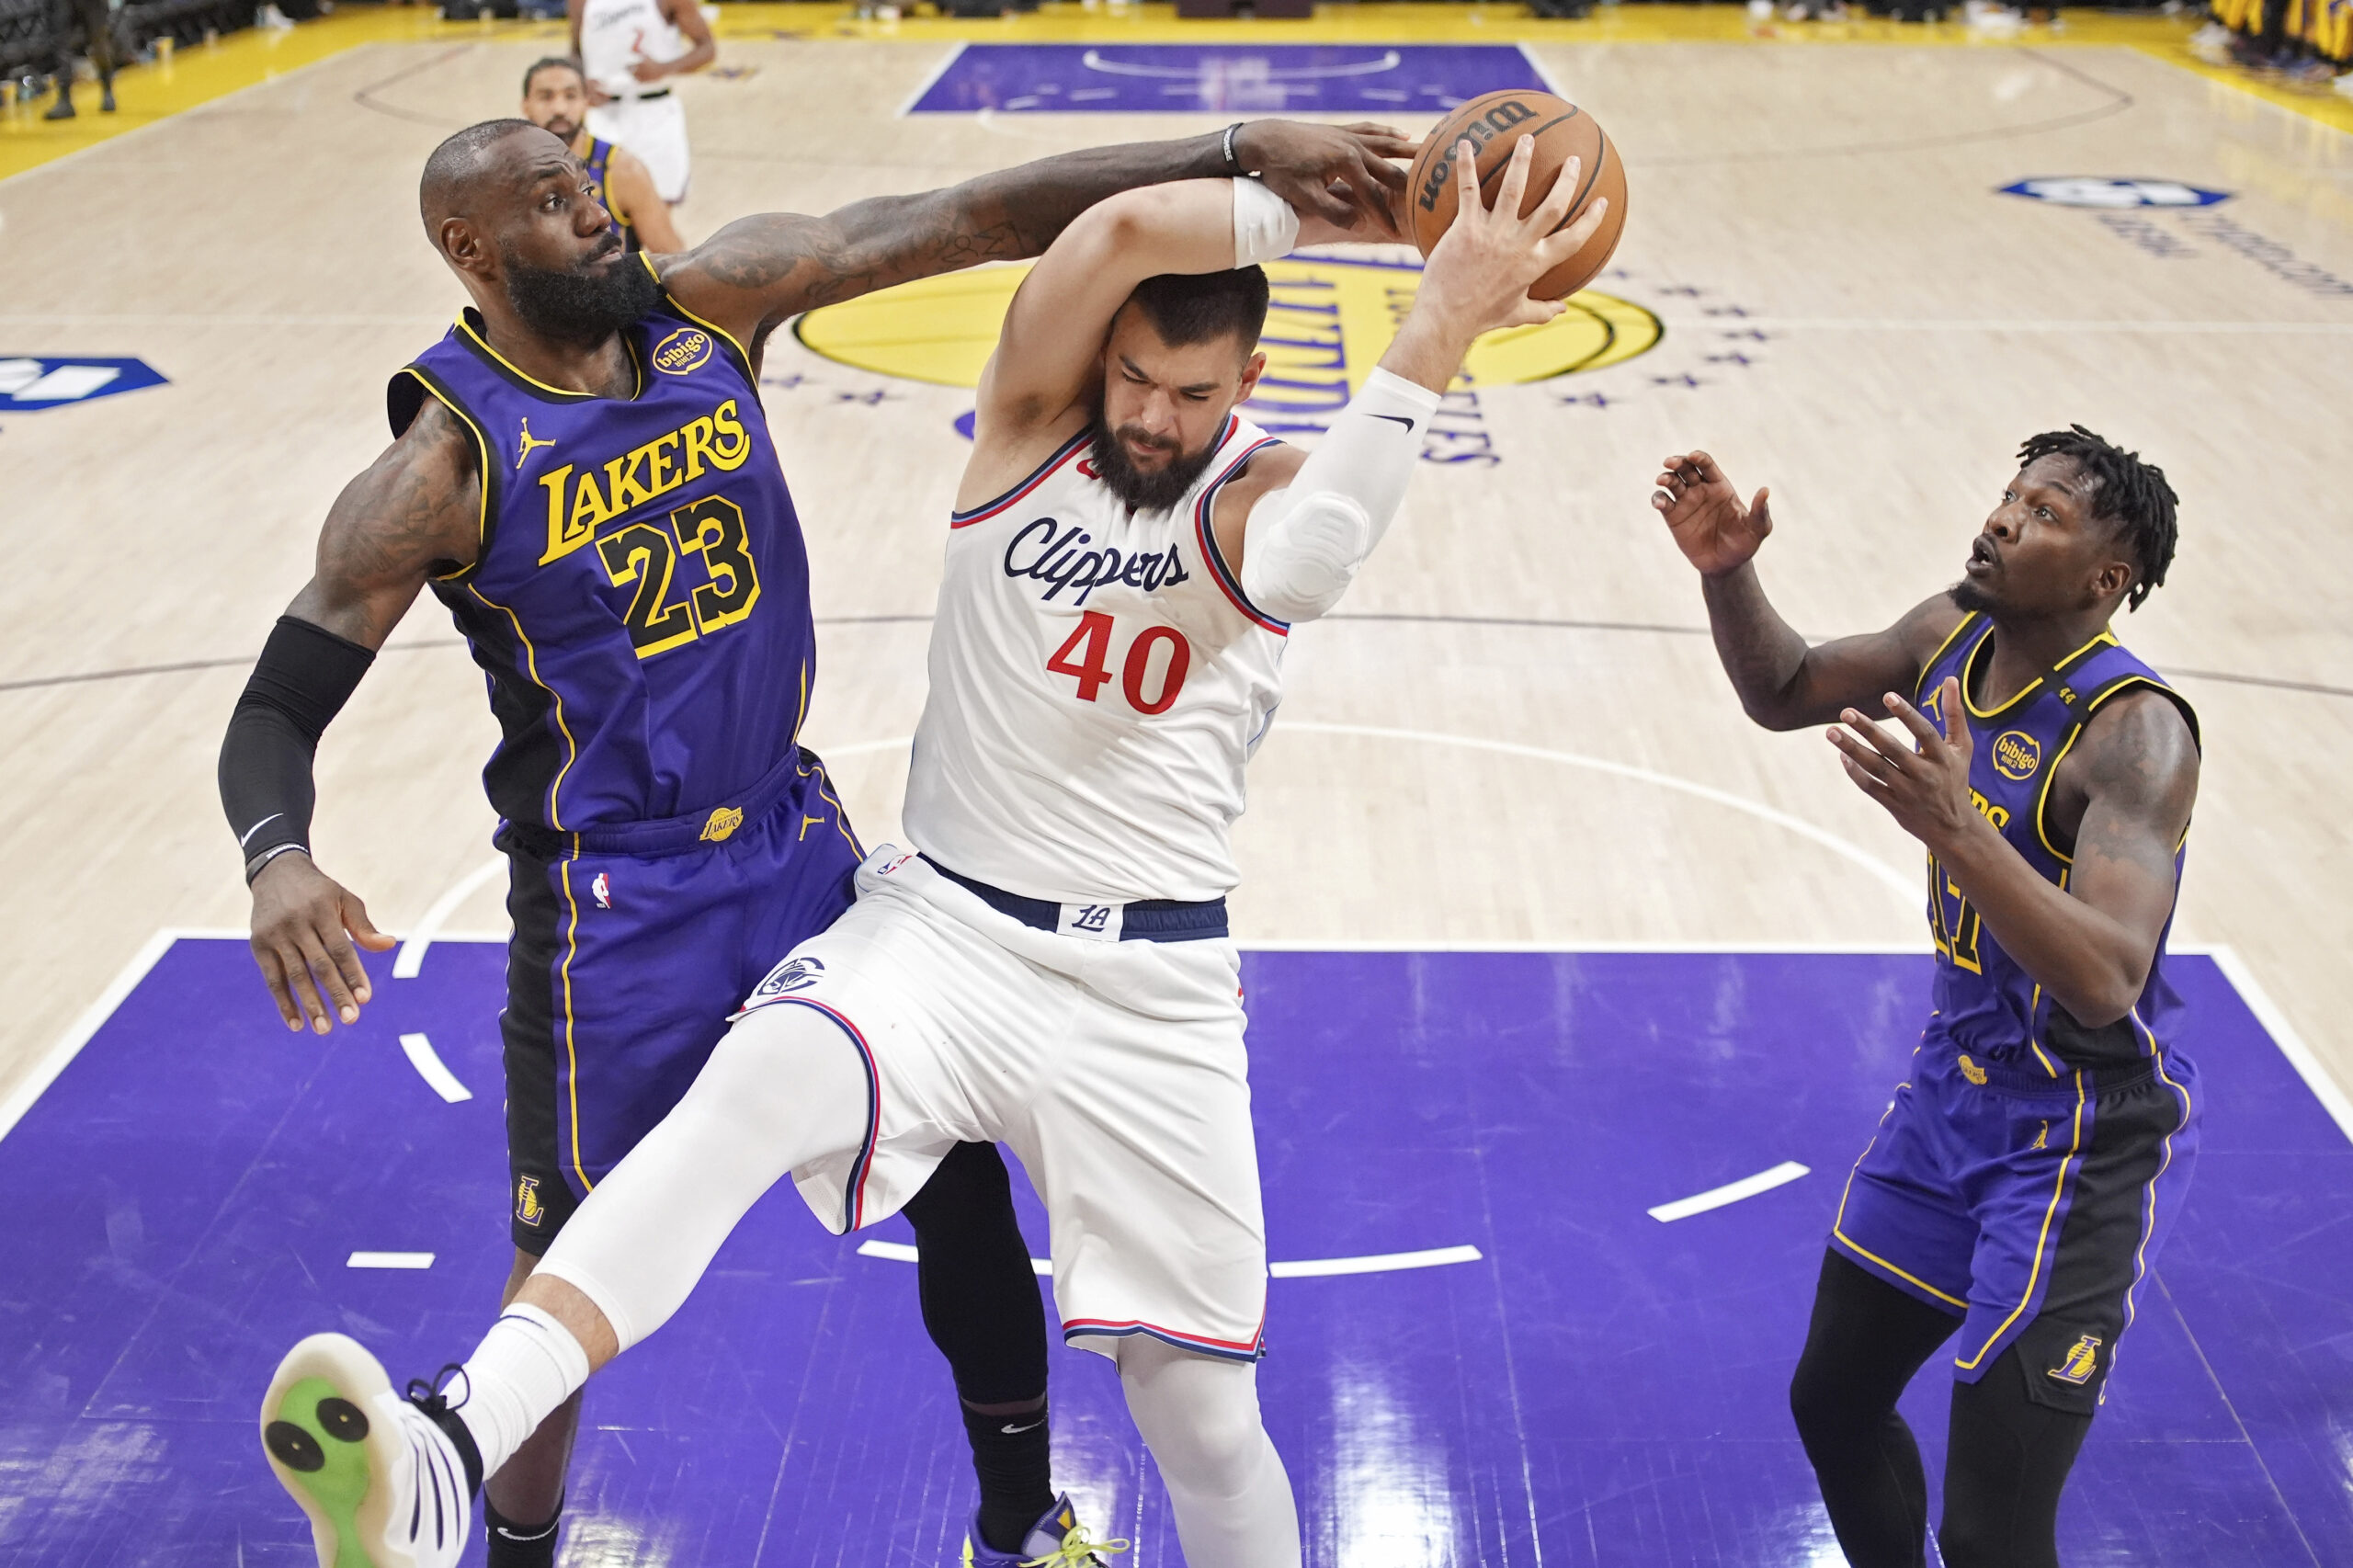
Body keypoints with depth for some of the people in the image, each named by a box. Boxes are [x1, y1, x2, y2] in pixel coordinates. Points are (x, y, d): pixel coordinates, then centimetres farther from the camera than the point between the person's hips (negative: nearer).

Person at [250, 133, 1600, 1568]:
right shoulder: (1032, 417, 0)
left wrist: (1441, 327, -34)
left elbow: (1309, 561, -30)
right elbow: (1127, 229, -19)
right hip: (947, 926, 0)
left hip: (1153, 991, 0)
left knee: (1208, 1416, 5)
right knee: (755, 1086, -33)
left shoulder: (1259, 496, -3)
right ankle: (447, 1453, -46)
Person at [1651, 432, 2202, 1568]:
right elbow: (1784, 692, 12)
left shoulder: (2133, 731, -27)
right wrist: (1727, 573, -7)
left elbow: (2106, 984, -38)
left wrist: (1956, 829, -50)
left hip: (2082, 1145, -8)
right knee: (1833, 1404, 22)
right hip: (1954, 1091, 8)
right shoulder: (1951, 634, -4)